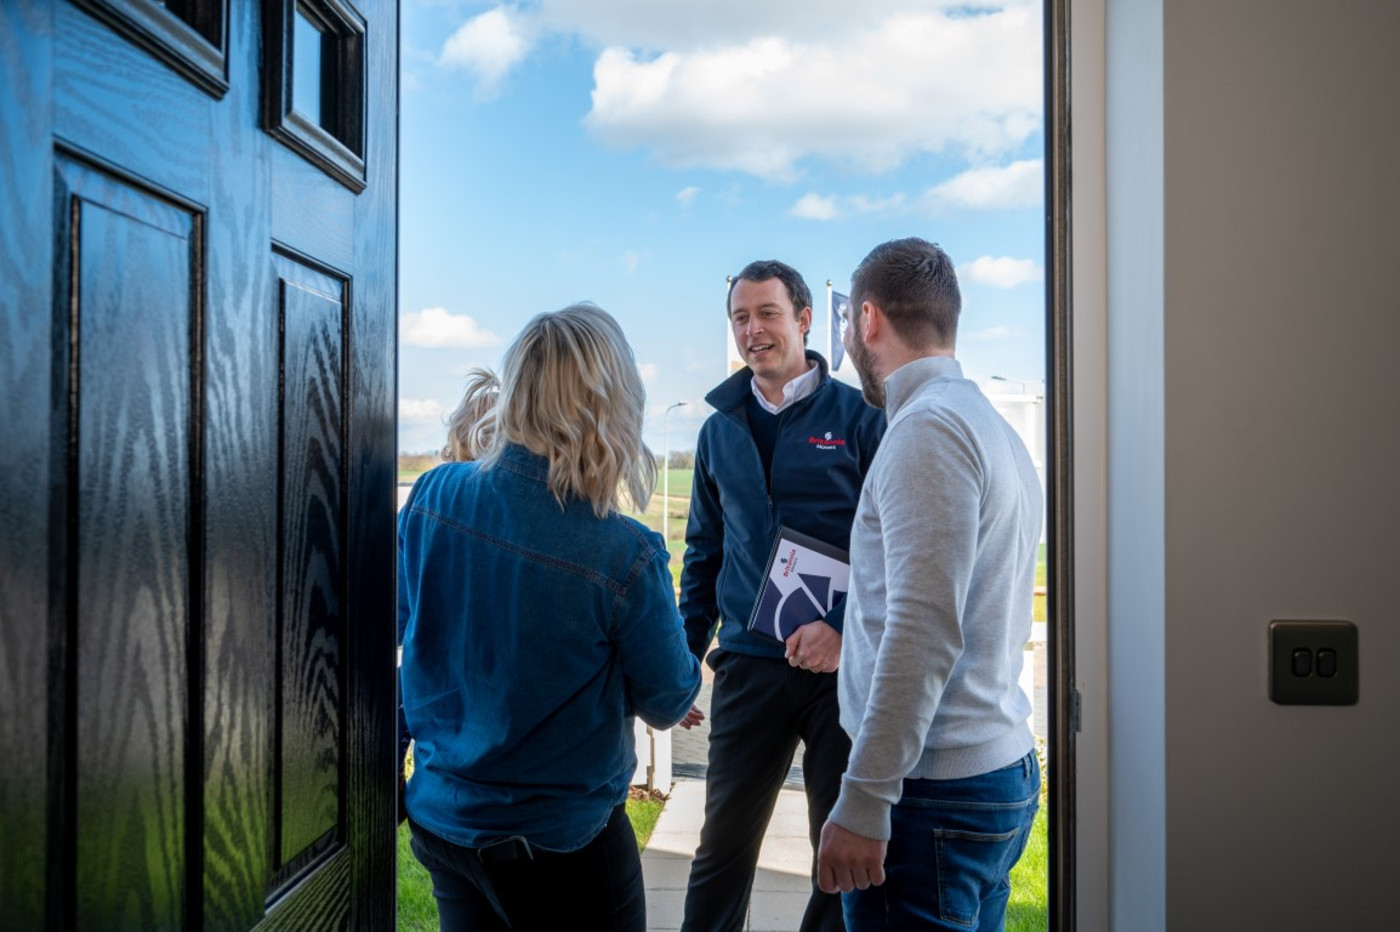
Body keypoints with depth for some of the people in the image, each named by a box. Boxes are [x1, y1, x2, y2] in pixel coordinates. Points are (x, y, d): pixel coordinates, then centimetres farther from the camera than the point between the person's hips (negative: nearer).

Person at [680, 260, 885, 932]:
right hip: (749, 666, 3)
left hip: (842, 666, -3)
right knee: (723, 843, 9)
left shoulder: (859, 417, -2)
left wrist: (845, 626, -19)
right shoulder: (721, 428, 11)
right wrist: (682, 657, 11)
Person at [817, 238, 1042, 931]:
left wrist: (862, 803, -22)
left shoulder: (927, 428, -15)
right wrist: (844, 635, 29)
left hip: (936, 795, -10)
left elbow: (926, 633, -24)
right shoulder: (993, 427, 15)